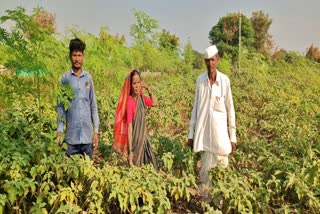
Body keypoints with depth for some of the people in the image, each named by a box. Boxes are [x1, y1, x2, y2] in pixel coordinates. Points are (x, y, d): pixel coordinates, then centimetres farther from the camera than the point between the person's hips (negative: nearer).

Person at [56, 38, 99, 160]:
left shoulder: (88, 78, 6)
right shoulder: (65, 78, -1)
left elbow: (93, 106, 9)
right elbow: (60, 106, 1)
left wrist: (96, 131, 6)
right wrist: (59, 131, -6)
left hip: (87, 136, 2)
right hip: (71, 136, -2)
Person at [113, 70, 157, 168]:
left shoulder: (141, 97, -1)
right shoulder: (130, 102, -20)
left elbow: (154, 103, 18)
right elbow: (129, 127, -24)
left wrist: (148, 89, 1)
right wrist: (130, 151, -26)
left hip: (144, 139, 7)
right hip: (135, 142, -7)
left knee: (152, 167, 13)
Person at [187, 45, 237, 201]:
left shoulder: (225, 80, -6)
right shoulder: (200, 80, 0)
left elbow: (230, 110, 0)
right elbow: (195, 108, 6)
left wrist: (233, 137, 1)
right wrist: (191, 134, 6)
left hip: (220, 131, -1)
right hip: (203, 131, 1)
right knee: (204, 170, 7)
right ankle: (204, 199, 22)